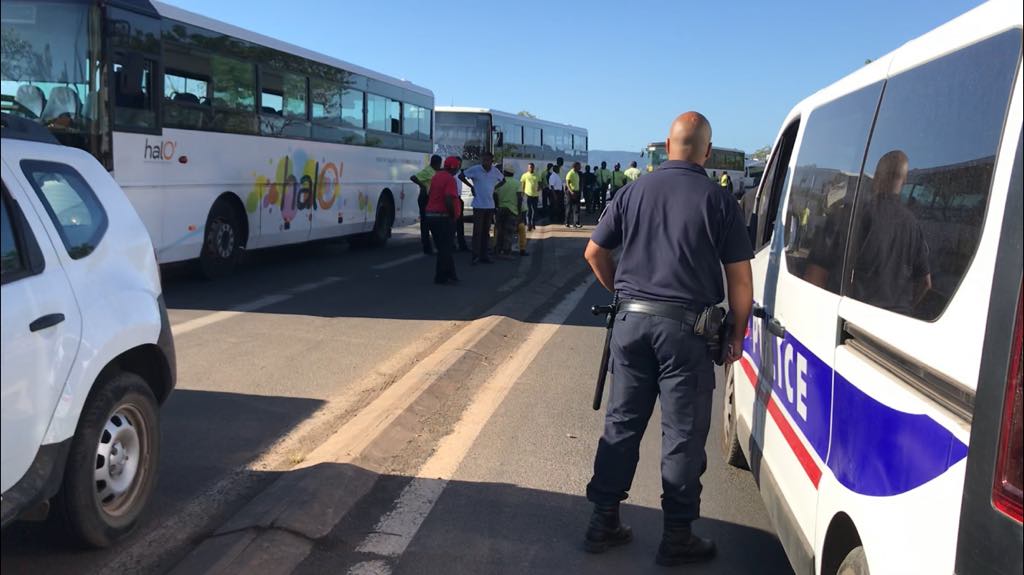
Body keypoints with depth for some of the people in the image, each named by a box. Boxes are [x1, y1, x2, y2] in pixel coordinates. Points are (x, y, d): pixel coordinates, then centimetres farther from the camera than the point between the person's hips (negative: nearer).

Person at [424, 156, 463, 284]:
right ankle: (441, 277, 4)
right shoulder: (449, 179, -15)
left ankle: (450, 275, 19)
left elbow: (429, 195, 22)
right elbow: (448, 200, -25)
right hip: (443, 217, -9)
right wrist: (453, 216, -13)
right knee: (445, 248, 0)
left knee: (444, 247, 15)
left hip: (430, 215, 9)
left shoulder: (436, 176, 13)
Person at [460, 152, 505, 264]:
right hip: (479, 205, -4)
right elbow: (461, 176, -3)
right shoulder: (475, 169, -10)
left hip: (490, 205, 4)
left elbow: (503, 180, 20)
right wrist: (471, 186, -4)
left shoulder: (495, 171, 1)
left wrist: (495, 187, 7)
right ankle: (476, 255, 1)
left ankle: (484, 255, 16)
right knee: (477, 231, -4)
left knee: (486, 231, 9)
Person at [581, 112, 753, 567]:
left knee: (622, 423, 14)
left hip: (632, 322, 4)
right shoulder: (717, 200, -4)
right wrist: (737, 335, 7)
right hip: (684, 328, -3)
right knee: (683, 433, 6)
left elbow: (594, 252, 10)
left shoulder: (634, 192, 5)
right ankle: (677, 537, 15)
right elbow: (739, 278, -4)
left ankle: (603, 522, 22)